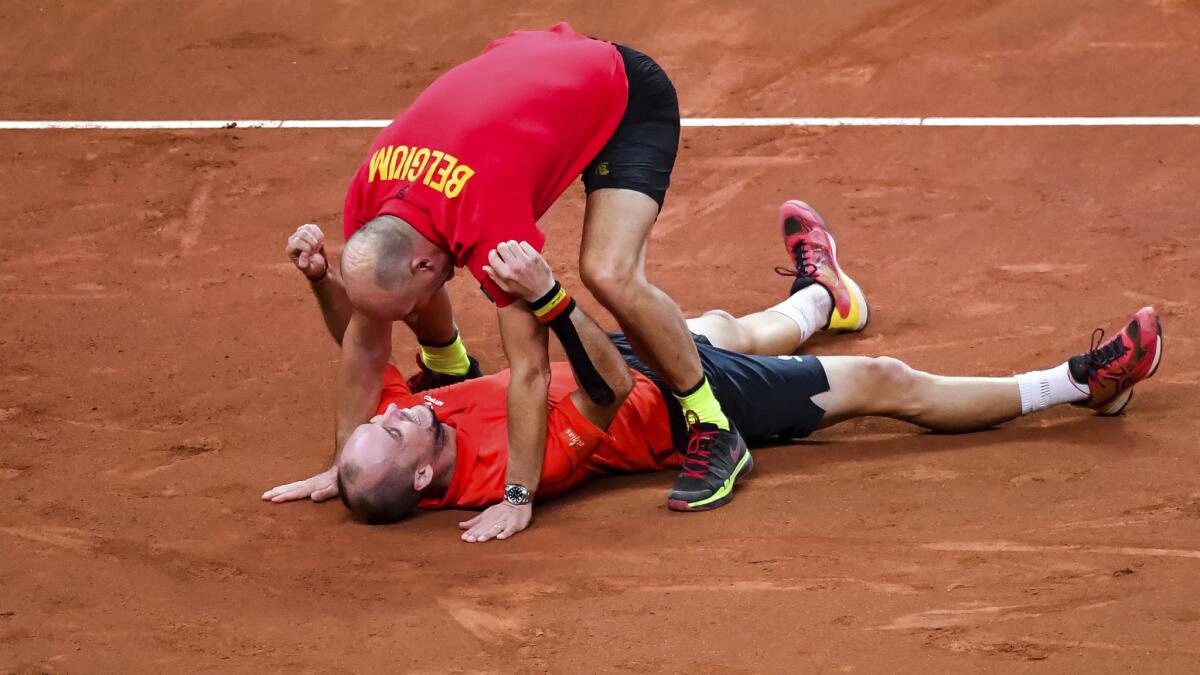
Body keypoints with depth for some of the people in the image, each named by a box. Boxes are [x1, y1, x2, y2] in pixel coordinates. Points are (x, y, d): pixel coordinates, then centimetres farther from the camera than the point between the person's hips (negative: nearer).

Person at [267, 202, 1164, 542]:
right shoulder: (514, 467, -42)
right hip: (673, 406, -8)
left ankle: (815, 298, 74)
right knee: (885, 384, 1)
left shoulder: (413, 416, -21)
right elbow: (613, 395, -50)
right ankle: (1079, 386, 18)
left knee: (732, 329, 36)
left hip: (644, 363, 8)